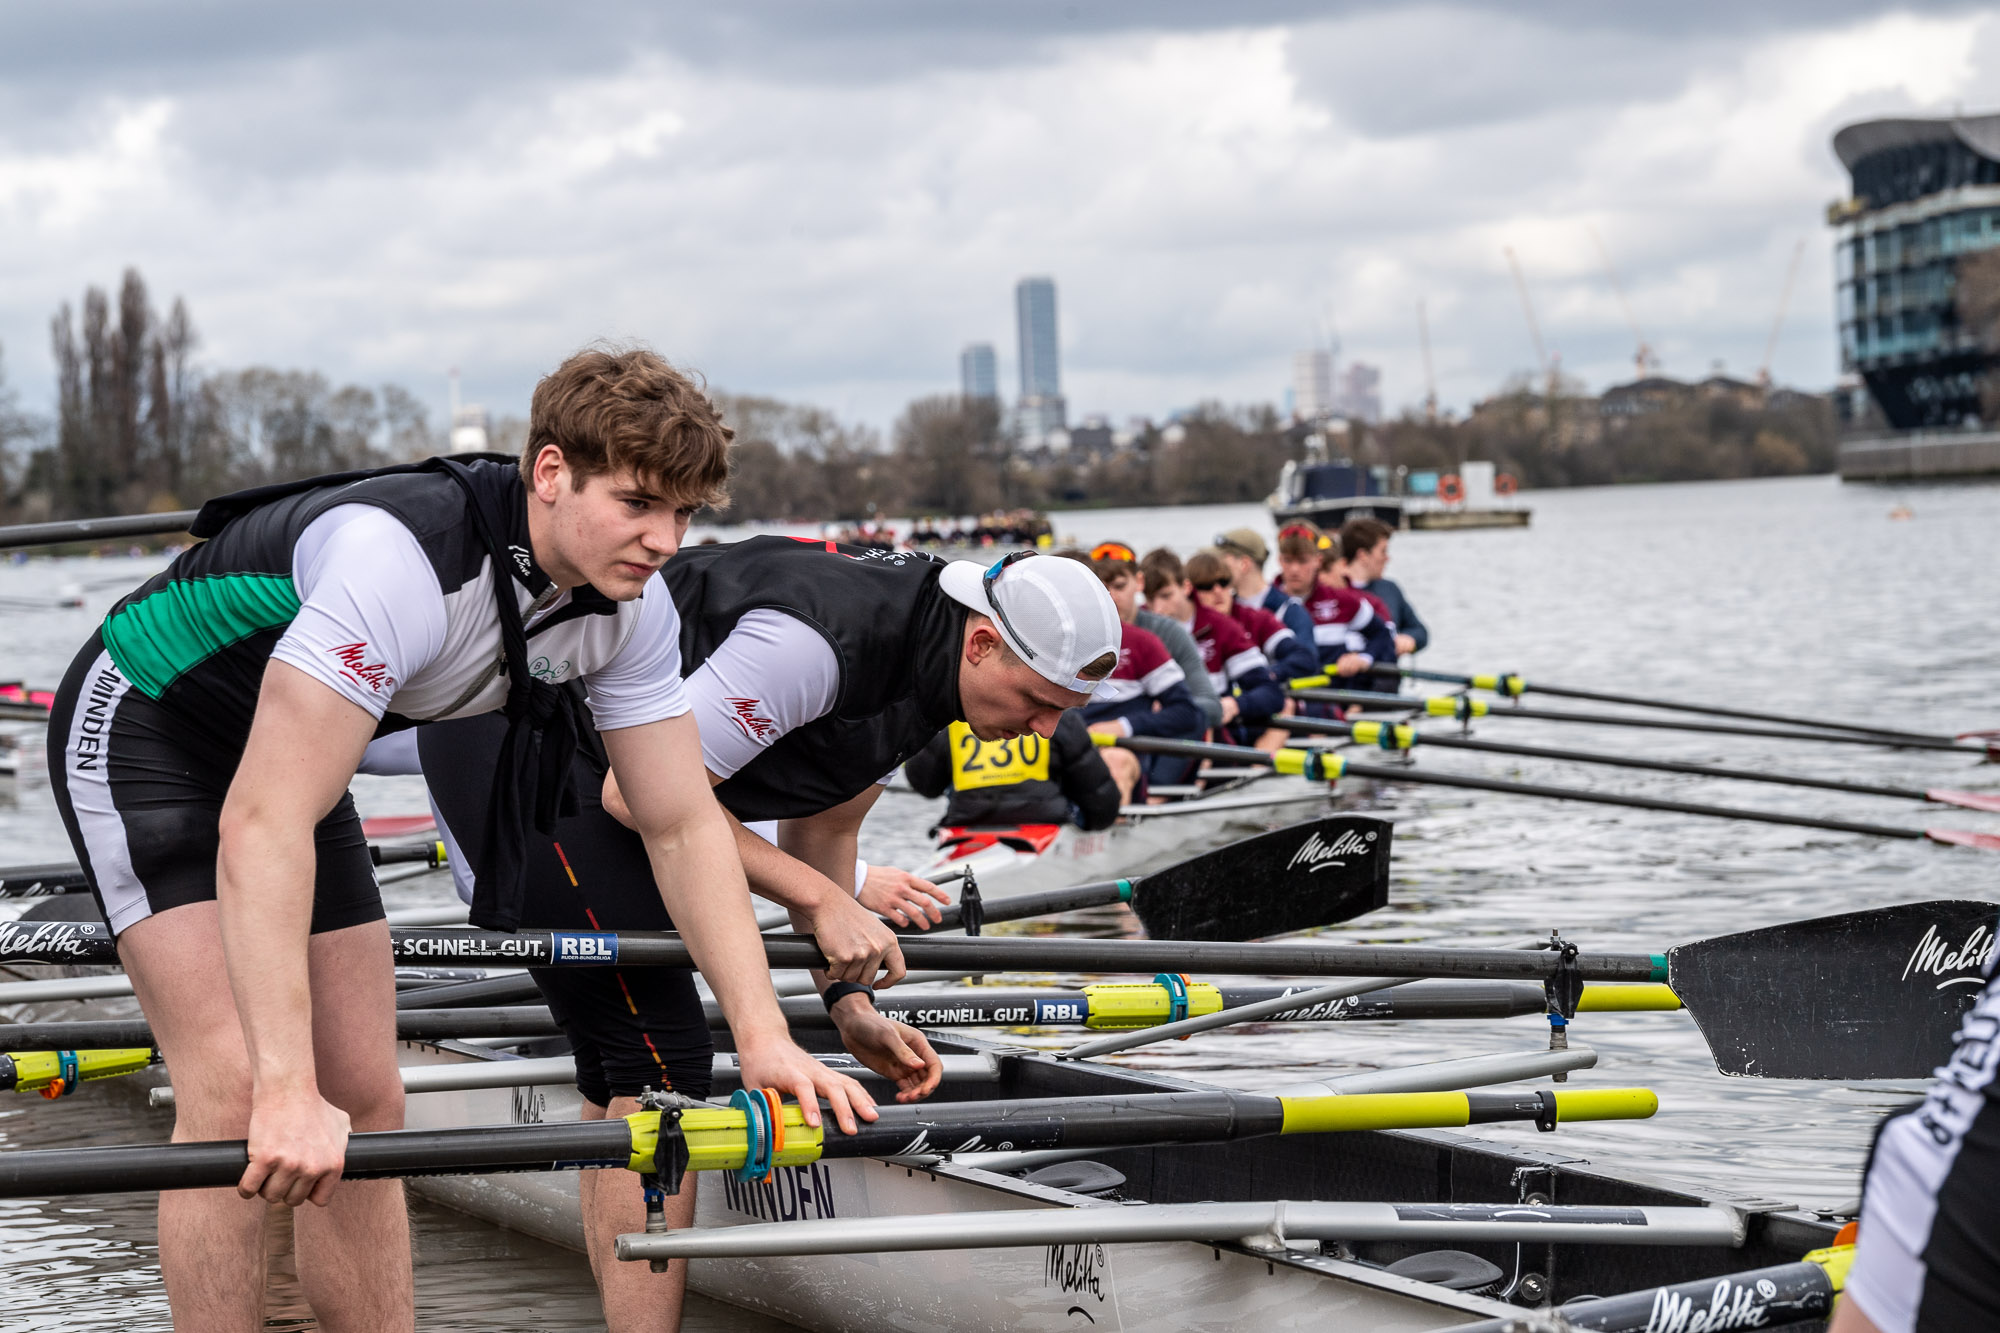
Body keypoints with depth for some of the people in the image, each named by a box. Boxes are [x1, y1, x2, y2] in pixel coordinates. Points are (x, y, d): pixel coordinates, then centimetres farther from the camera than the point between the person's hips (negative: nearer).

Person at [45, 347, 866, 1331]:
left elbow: (682, 825, -6)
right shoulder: (404, 560, -39)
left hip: (287, 747, 8)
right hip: (142, 730, -7)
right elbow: (262, 824, -43)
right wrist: (287, 1091, -48)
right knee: (235, 1090, -20)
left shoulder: (632, 607, -14)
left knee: (366, 1103, 5)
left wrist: (764, 1037, -16)